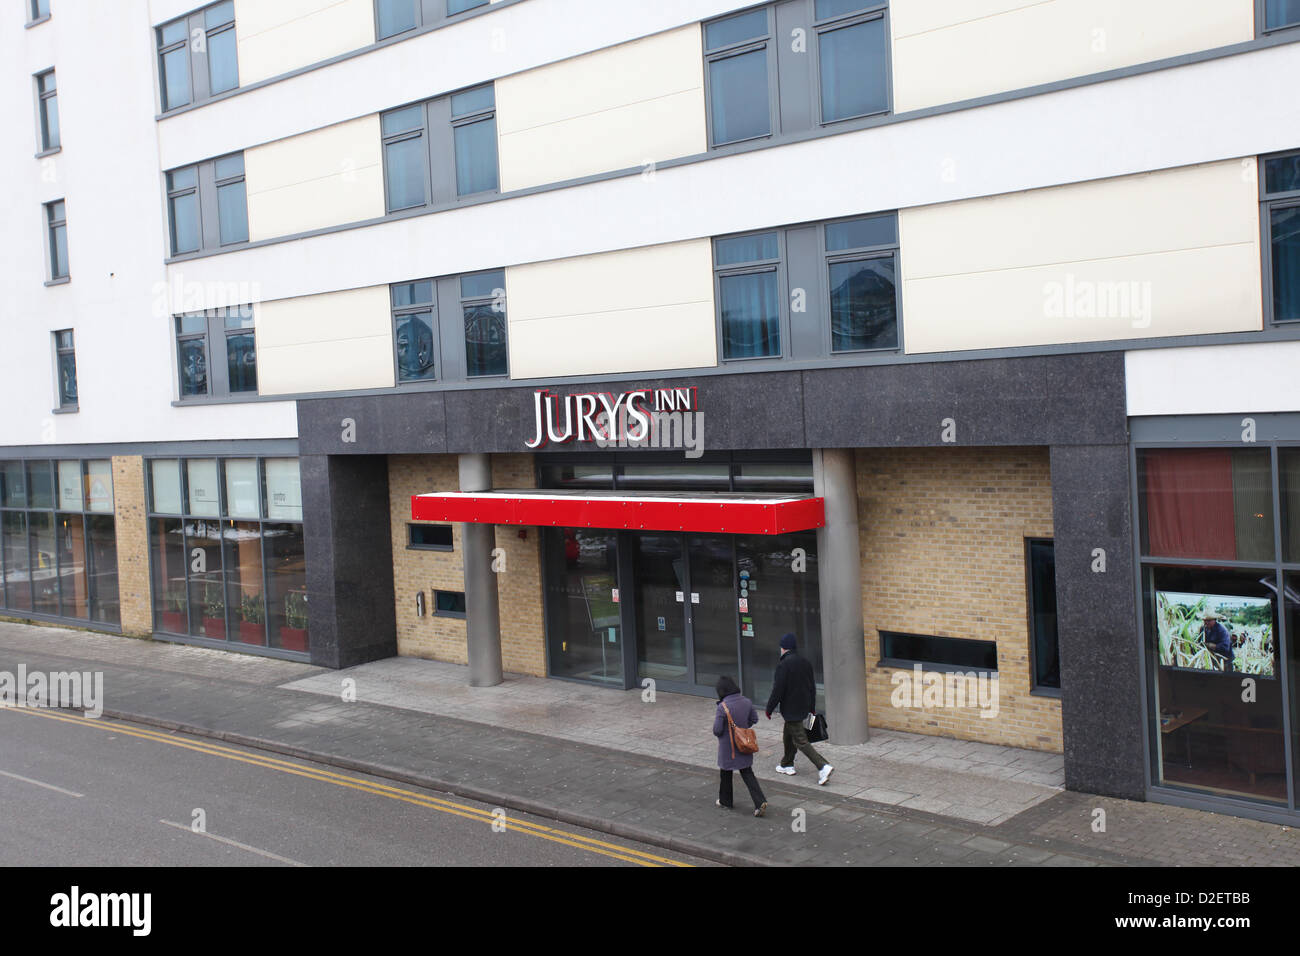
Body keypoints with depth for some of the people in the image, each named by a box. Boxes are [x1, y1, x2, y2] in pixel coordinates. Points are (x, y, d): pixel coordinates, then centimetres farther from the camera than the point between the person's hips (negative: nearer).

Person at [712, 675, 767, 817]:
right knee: (747, 773, 10)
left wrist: (716, 720, 1)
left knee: (726, 773, 17)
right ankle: (760, 801, -3)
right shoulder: (746, 701, -6)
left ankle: (725, 801, 34)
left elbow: (717, 730, -20)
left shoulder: (723, 707, -23)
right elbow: (754, 719, 7)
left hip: (728, 746, -5)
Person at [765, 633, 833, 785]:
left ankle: (823, 767, -16)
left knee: (800, 741, -6)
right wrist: (811, 708, 20)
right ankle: (787, 764, 37)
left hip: (791, 709, -8)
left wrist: (769, 709, -8)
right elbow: (812, 687, 12)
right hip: (804, 708, 8)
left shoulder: (783, 665, -19)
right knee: (788, 736, 25)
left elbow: (778, 690, -19)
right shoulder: (805, 663, 6)